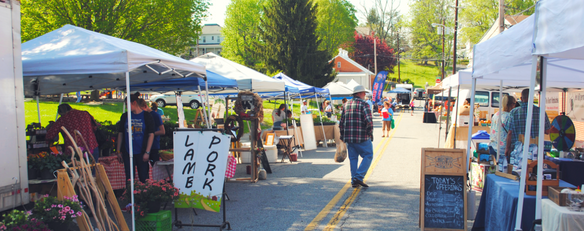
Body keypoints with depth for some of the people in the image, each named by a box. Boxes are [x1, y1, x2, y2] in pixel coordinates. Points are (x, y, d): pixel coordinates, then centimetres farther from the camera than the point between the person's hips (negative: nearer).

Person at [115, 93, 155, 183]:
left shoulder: (147, 116, -2)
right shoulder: (125, 116, 7)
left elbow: (151, 135, -3)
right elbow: (120, 134, 13)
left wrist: (147, 152, -9)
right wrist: (118, 150, 10)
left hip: (141, 152, -3)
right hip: (127, 153, 3)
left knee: (143, 179, 1)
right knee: (129, 179, 6)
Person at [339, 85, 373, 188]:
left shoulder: (346, 104, 13)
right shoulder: (364, 104, -7)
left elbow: (341, 122, 15)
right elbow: (369, 121, -18)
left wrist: (342, 136, 20)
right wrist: (370, 133, -6)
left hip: (348, 137, 6)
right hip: (362, 137, -6)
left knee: (353, 158, 13)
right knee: (368, 156, 6)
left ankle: (354, 181, 13)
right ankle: (359, 177, -5)